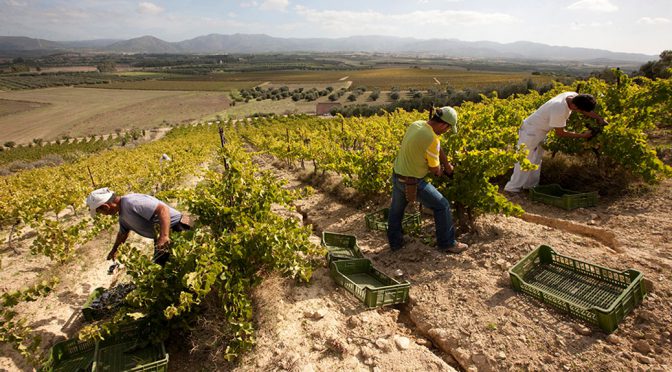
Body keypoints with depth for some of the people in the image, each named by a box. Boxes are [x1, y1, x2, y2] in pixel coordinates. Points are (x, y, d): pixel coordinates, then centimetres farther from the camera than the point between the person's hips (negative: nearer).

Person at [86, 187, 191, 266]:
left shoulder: (131, 202, -24)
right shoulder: (123, 215, 9)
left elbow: (163, 209, -36)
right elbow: (123, 233, 30)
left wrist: (164, 236, -45)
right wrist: (114, 250, 45)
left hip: (173, 229, -10)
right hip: (160, 237, 10)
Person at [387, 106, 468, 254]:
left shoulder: (416, 124, -1)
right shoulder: (432, 139, -26)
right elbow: (434, 169, -13)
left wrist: (447, 165, 18)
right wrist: (440, 171, 9)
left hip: (397, 175, 8)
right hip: (413, 182, -8)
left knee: (396, 210, 22)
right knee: (442, 206, 8)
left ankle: (395, 242, 39)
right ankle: (447, 243, 22)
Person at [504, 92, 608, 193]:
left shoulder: (573, 96, -12)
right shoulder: (560, 111, -34)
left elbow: (587, 109, 10)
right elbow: (560, 133, -20)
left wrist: (600, 119, 2)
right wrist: (582, 135, -15)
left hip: (540, 131, 10)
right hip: (531, 131, -10)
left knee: (536, 160, 15)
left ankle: (531, 185, 25)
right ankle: (513, 187, 3)